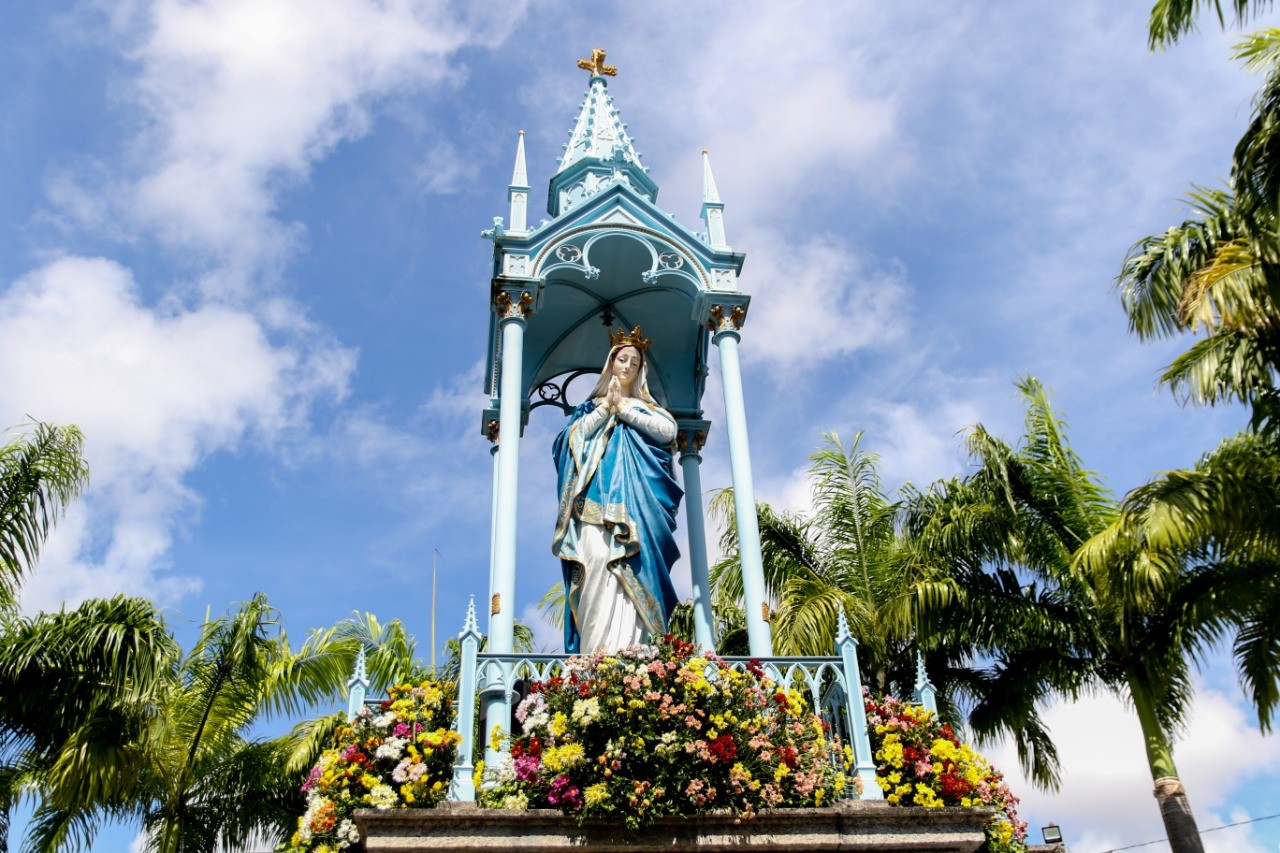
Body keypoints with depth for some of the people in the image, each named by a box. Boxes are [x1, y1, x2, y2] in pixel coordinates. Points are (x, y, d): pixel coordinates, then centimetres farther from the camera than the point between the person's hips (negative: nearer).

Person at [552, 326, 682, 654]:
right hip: (598, 492, -1)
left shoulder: (646, 406, 25)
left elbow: (668, 430, 3)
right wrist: (606, 407, 3)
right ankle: (596, 650, -29)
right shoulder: (592, 406, 25)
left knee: (633, 564, -16)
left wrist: (623, 410, 4)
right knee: (597, 557, -22)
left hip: (636, 496, 1)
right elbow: (574, 435, 5)